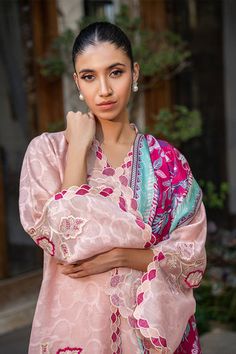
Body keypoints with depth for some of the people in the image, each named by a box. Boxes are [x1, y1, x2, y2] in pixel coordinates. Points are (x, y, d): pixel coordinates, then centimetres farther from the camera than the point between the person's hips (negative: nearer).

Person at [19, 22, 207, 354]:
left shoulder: (168, 160, -2)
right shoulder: (48, 150, -7)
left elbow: (191, 259, -4)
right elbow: (63, 242, -18)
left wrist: (116, 256, -17)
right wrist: (79, 147, -17)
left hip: (153, 326, 2)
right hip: (79, 323, -1)